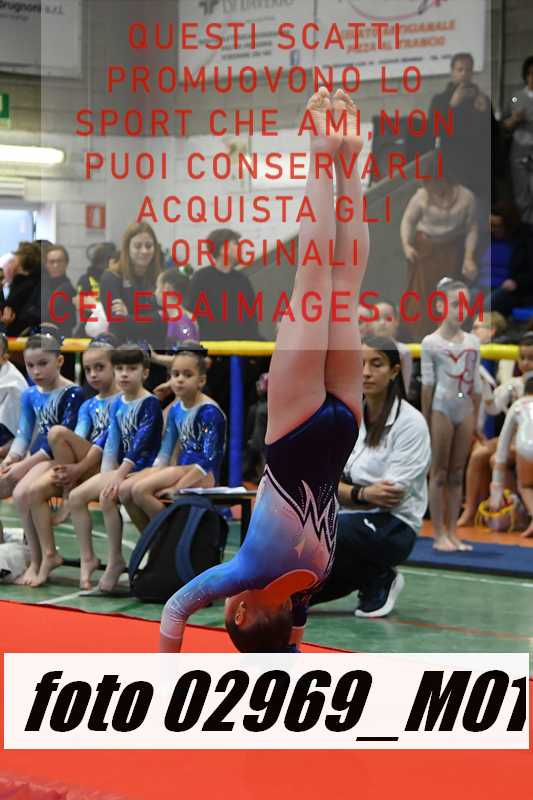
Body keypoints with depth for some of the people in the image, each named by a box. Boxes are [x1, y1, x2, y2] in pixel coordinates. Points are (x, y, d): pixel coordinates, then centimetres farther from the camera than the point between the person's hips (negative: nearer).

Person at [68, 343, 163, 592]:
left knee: (107, 496, -31)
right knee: (76, 496, -5)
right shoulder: (116, 404, 12)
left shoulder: (150, 404, -11)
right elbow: (111, 445, 12)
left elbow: (141, 441, -20)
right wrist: (106, 476, 0)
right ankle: (87, 558, 0)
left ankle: (115, 560, -19)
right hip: (121, 467, 8)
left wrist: (119, 475, -26)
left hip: (143, 468, -8)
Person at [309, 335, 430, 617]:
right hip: (350, 521, 6)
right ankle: (361, 576, 14)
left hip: (393, 528, -6)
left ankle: (379, 580, -8)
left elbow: (392, 495, -14)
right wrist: (363, 494, -17)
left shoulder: (410, 422, -8)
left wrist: (347, 493, -13)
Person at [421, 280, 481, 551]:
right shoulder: (431, 342, -4)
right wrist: (425, 418, -6)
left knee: (457, 473, 7)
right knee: (439, 473, 0)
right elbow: (427, 383, -4)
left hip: (465, 409, 4)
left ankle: (451, 532, 10)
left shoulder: (473, 342, 8)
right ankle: (439, 535, 2)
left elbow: (475, 383, 11)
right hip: (442, 408, -4)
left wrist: (476, 415, 9)